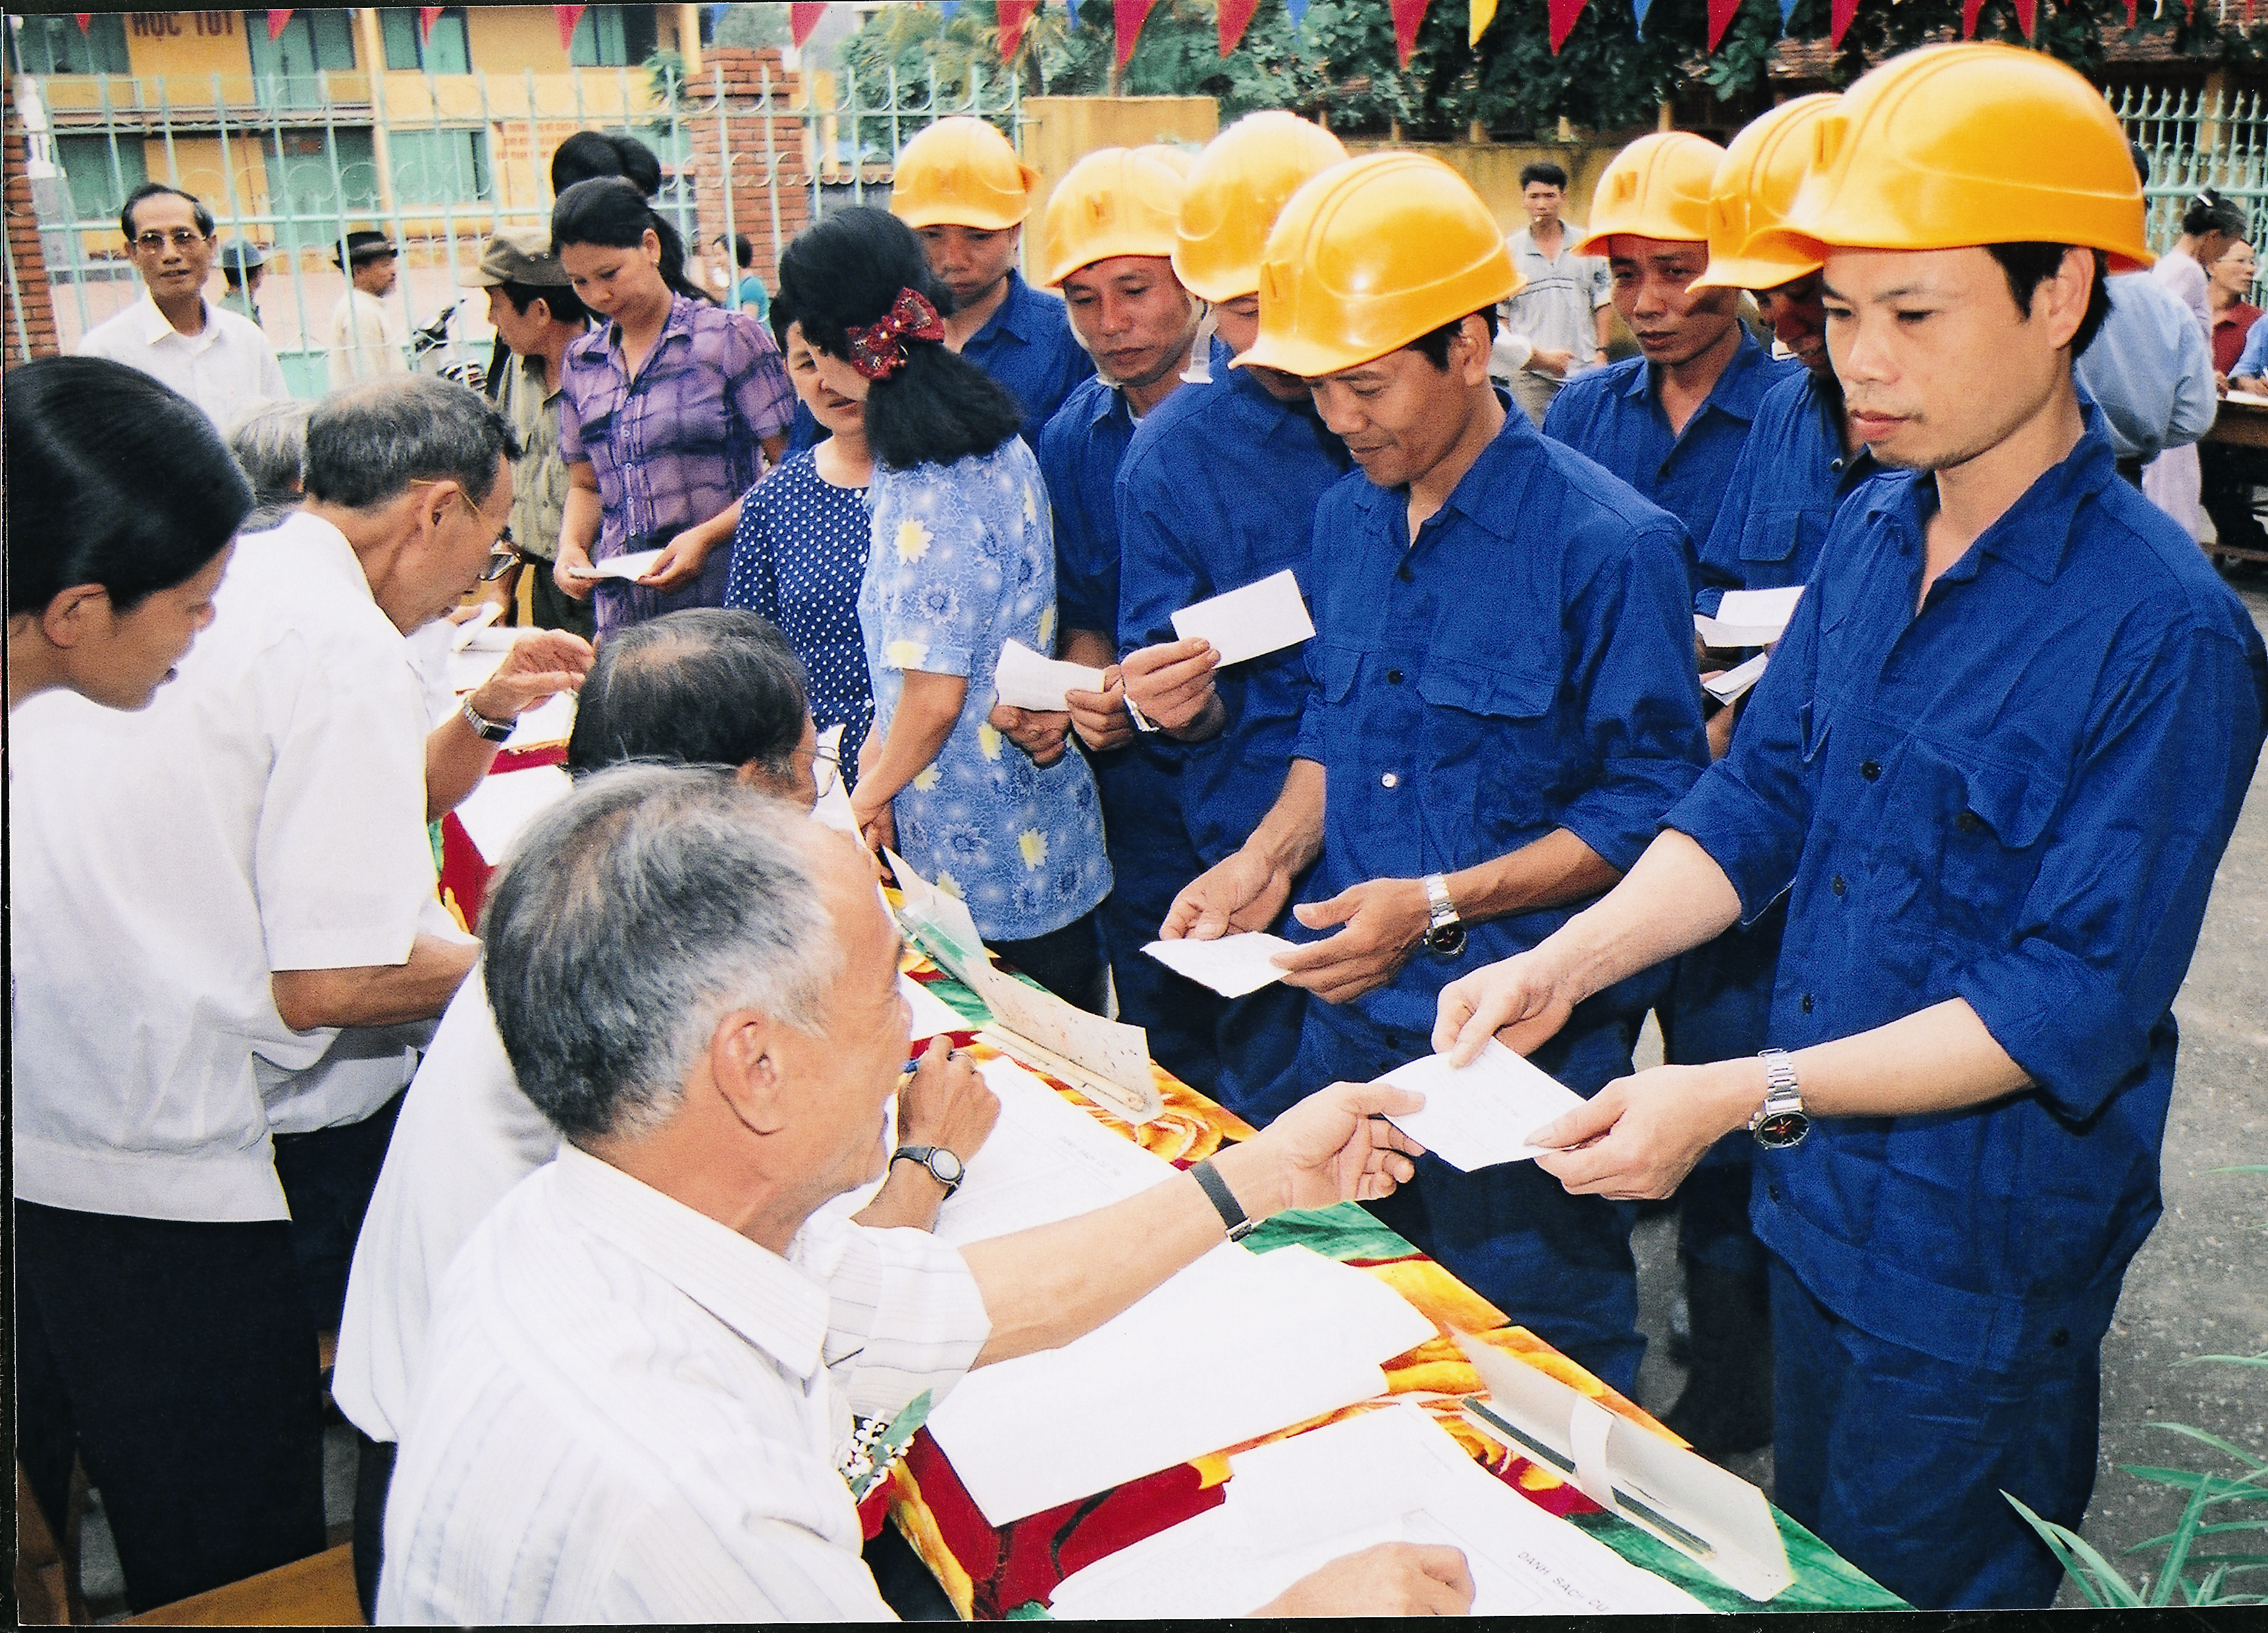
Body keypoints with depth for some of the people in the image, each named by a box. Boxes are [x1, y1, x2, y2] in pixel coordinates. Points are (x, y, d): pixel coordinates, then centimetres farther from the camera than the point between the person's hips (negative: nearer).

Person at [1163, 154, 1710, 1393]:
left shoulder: (1608, 543, -16)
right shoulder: (1346, 519, 6)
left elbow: (1652, 800, -13)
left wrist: (1442, 903, -21)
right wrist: (1270, 855, -1)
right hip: (1346, 1014, 7)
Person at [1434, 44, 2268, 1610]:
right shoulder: (1870, 537, -2)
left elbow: (2082, 1000, -24)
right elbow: (1760, 799, 2)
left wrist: (1752, 1096, -31)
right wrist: (1564, 963, -12)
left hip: (1981, 1260, -6)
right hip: (1815, 1191, 6)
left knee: (1916, 1586, 16)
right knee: (1799, 1556, 27)